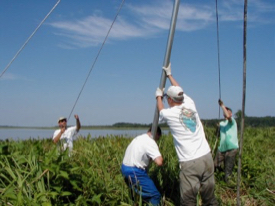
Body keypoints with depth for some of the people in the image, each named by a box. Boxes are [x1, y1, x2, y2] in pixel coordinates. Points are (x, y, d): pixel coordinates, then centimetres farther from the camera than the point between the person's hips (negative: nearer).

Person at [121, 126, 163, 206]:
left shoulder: (139, 138, 13)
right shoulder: (150, 142, -15)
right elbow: (159, 162, -26)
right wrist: (158, 155, -6)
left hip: (125, 168, 10)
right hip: (134, 172, -10)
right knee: (155, 196, -6)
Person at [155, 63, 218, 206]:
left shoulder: (169, 113, 0)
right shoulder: (190, 104, 10)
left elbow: (160, 110, 27)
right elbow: (179, 90, 31)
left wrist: (159, 96, 45)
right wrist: (169, 74, 45)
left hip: (189, 163, -5)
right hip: (207, 158, 5)